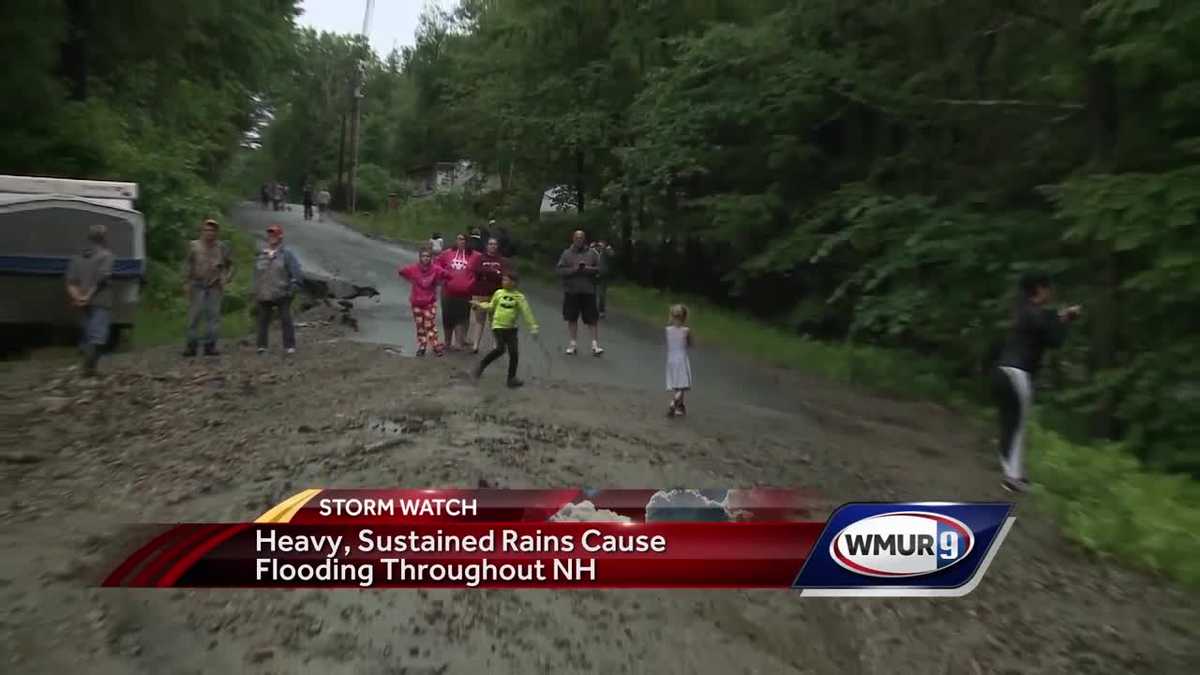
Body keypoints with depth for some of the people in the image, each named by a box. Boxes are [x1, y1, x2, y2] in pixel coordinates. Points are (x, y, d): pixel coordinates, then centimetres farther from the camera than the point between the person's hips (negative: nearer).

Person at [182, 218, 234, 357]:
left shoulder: (222, 247, 8)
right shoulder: (194, 246, 5)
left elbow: (230, 265, 16)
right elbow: (187, 265, 5)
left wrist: (226, 279, 4)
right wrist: (186, 283, -1)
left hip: (215, 287, 1)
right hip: (197, 285, -1)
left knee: (213, 316, 1)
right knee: (194, 316, -2)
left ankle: (210, 346, 7)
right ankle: (191, 346, 3)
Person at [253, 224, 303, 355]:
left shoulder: (286, 254, -1)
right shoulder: (260, 256, 13)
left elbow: (295, 273, -4)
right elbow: (257, 275, 20)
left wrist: (293, 288, -12)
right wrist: (256, 292, 16)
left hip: (282, 294, -4)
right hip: (264, 295, 4)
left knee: (286, 320, -1)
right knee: (263, 320, 7)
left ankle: (289, 346, 4)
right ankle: (262, 346, 15)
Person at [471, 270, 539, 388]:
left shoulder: (519, 296, -5)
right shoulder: (498, 293, 2)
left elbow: (526, 312, -8)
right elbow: (491, 307, 15)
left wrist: (533, 326, -12)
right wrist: (480, 305, 6)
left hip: (511, 328, 1)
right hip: (498, 326, -1)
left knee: (514, 352, -2)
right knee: (500, 349, -17)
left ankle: (512, 378, 10)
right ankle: (482, 365, 4)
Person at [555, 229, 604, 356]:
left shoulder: (592, 253, 6)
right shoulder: (566, 253, 5)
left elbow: (599, 269, 2)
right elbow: (560, 270, -2)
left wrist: (588, 268, -14)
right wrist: (573, 269, -15)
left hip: (588, 291, -1)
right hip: (571, 291, 1)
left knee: (592, 319, -3)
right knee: (572, 319, 9)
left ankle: (595, 344, 0)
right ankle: (572, 344, 20)